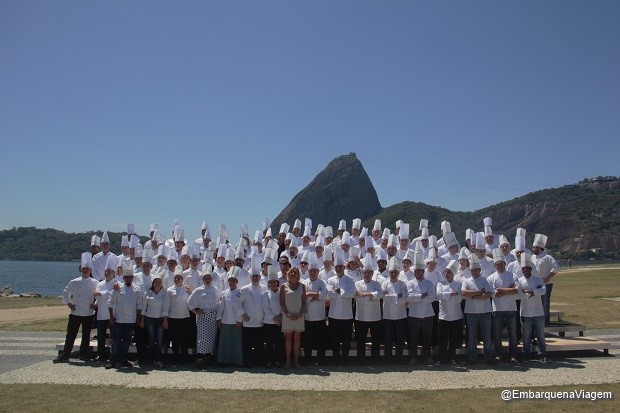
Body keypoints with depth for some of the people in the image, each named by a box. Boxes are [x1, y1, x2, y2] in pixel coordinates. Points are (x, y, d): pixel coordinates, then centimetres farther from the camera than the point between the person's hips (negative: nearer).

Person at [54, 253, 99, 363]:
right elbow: (66, 293, 12)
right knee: (70, 335, 3)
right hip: (75, 313, 0)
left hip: (88, 314, 0)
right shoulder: (74, 282, 1)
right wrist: (69, 304, 4)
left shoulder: (94, 283, -1)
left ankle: (84, 354, 19)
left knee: (86, 336, 8)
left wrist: (95, 304, -4)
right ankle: (65, 356, 11)